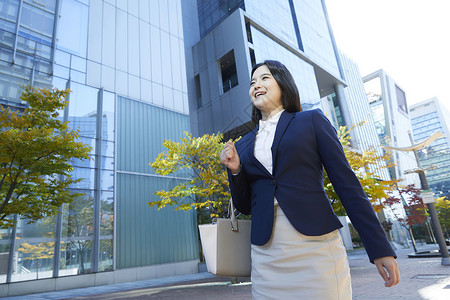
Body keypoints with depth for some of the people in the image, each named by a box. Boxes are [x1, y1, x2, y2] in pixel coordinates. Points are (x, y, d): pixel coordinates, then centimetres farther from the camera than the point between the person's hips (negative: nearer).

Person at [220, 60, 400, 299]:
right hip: (266, 255, 3)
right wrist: (235, 170, -4)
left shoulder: (311, 120, 4)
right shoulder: (243, 145, 12)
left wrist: (380, 248, -4)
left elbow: (346, 182, 0)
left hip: (316, 246, -2)